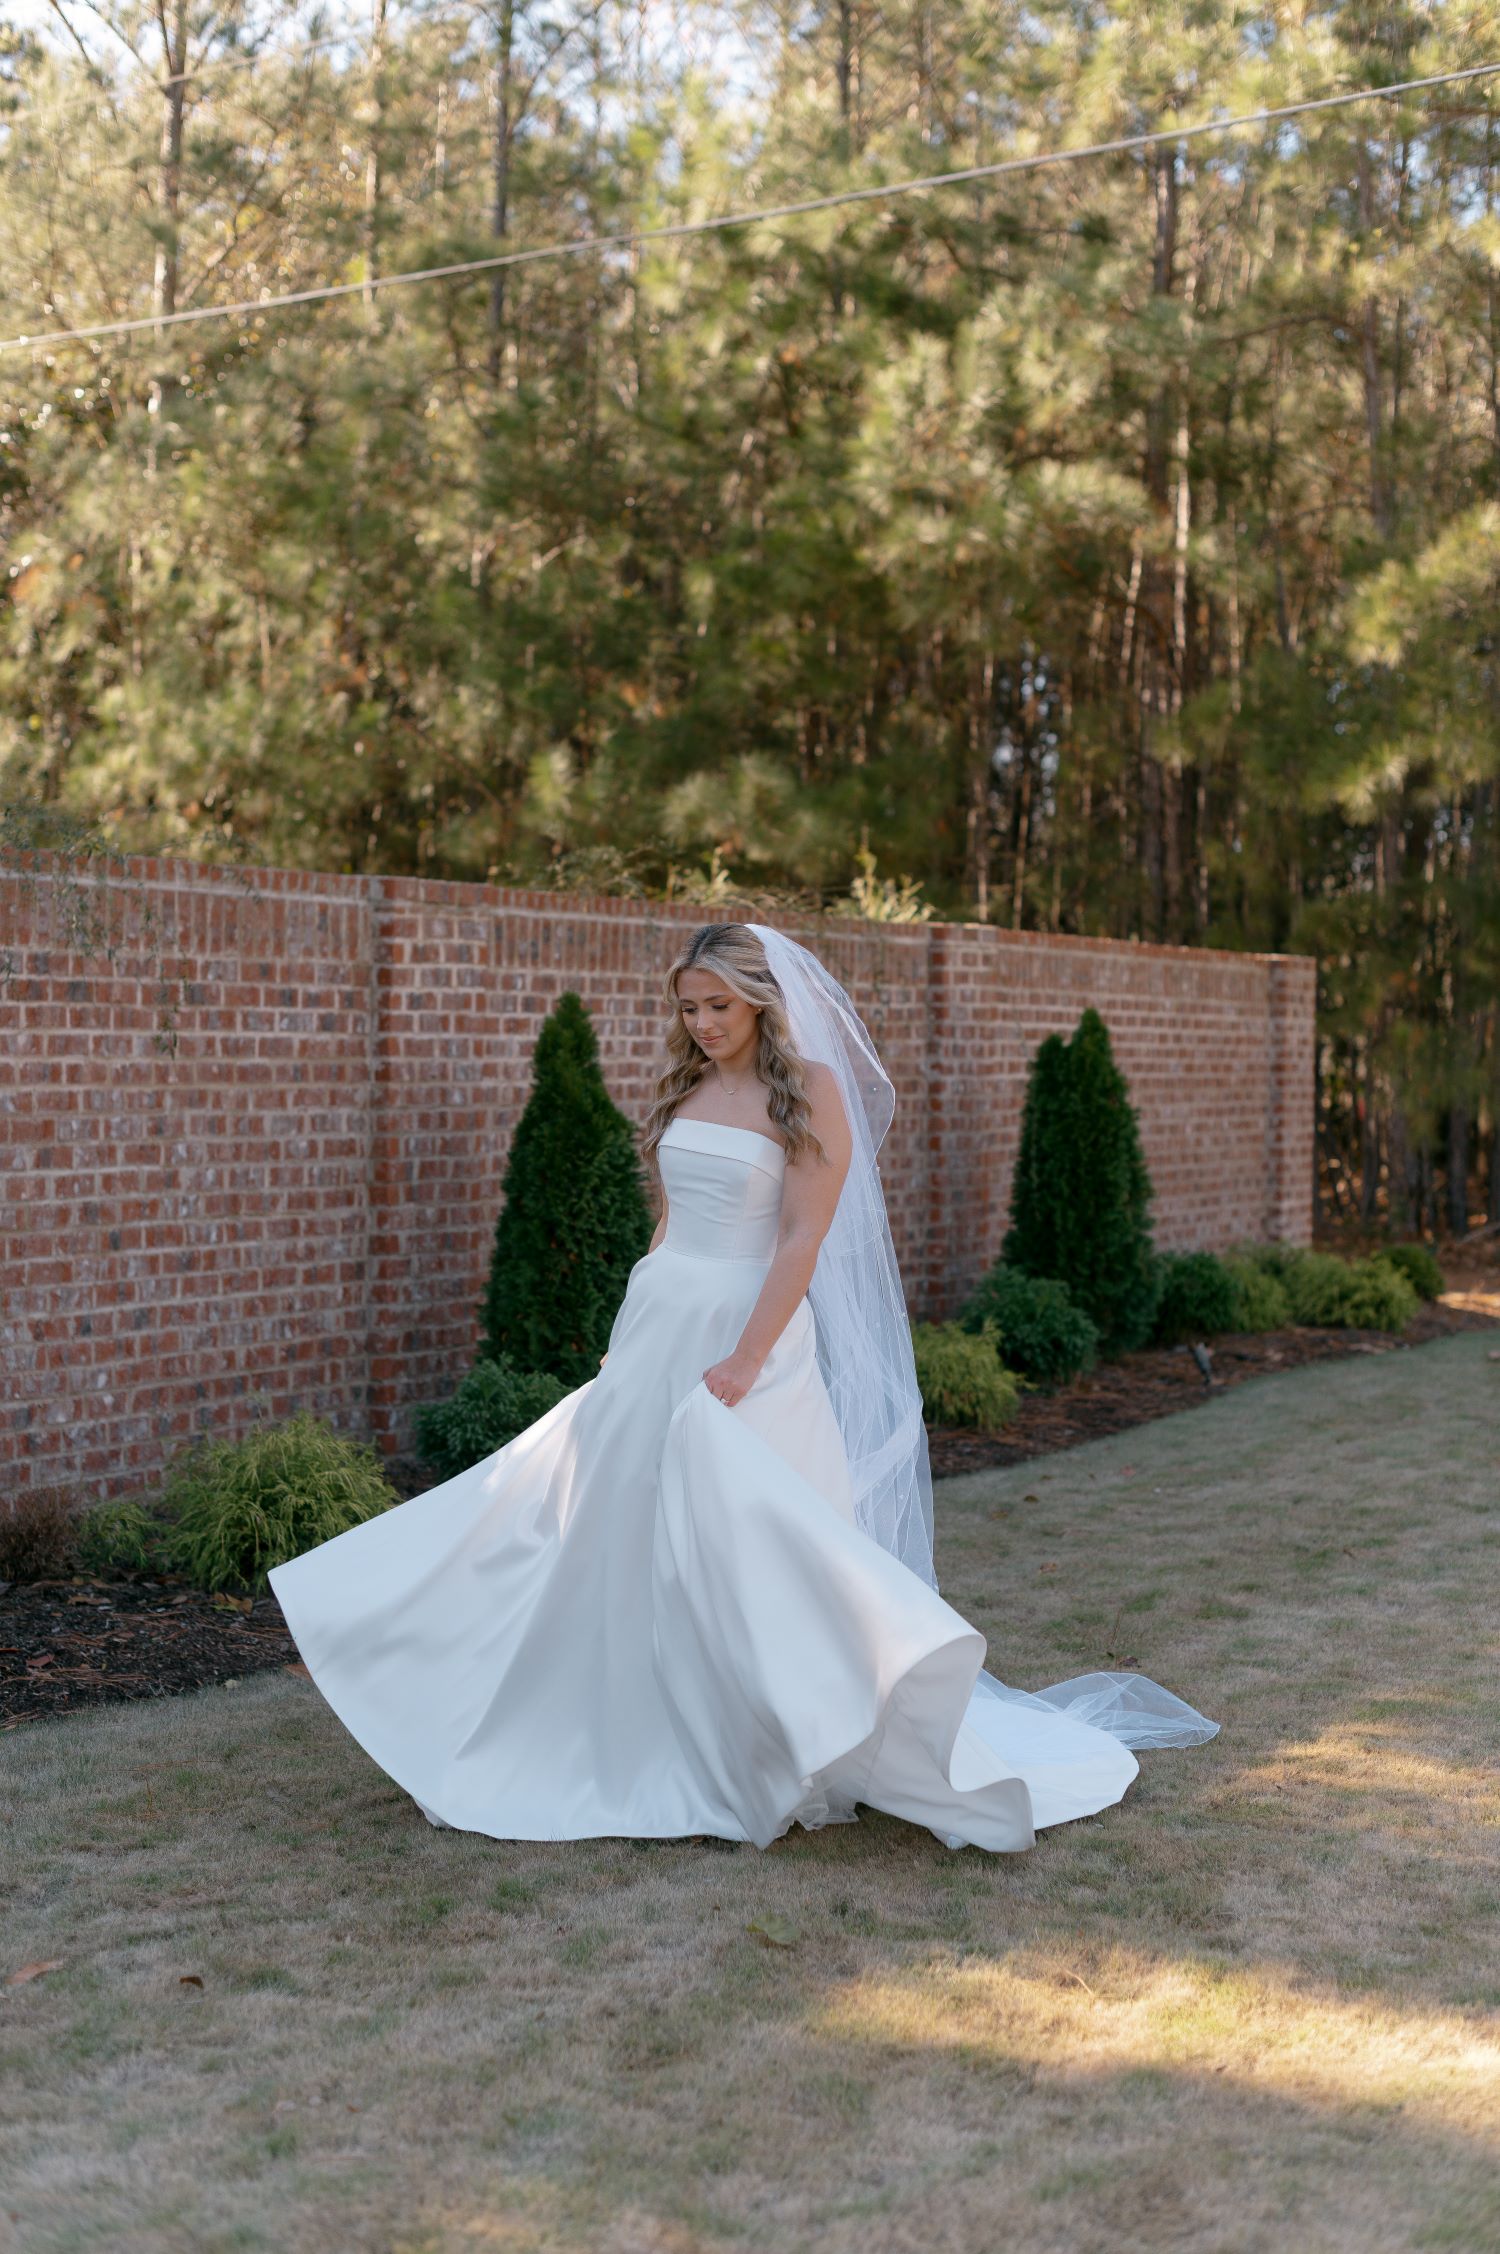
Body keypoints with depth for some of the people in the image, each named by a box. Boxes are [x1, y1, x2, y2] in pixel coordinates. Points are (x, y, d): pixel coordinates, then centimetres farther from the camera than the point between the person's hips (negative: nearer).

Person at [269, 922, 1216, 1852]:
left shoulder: (809, 1091, -9)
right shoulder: (686, 1087, 11)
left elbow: (804, 1238, -15)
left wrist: (746, 1359, -21)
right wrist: (636, 1335, 16)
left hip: (753, 1327, -7)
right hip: (656, 1320, 7)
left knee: (750, 1537, -7)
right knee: (631, 1528, 8)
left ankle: (776, 1761, 6)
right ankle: (657, 1751, 20)